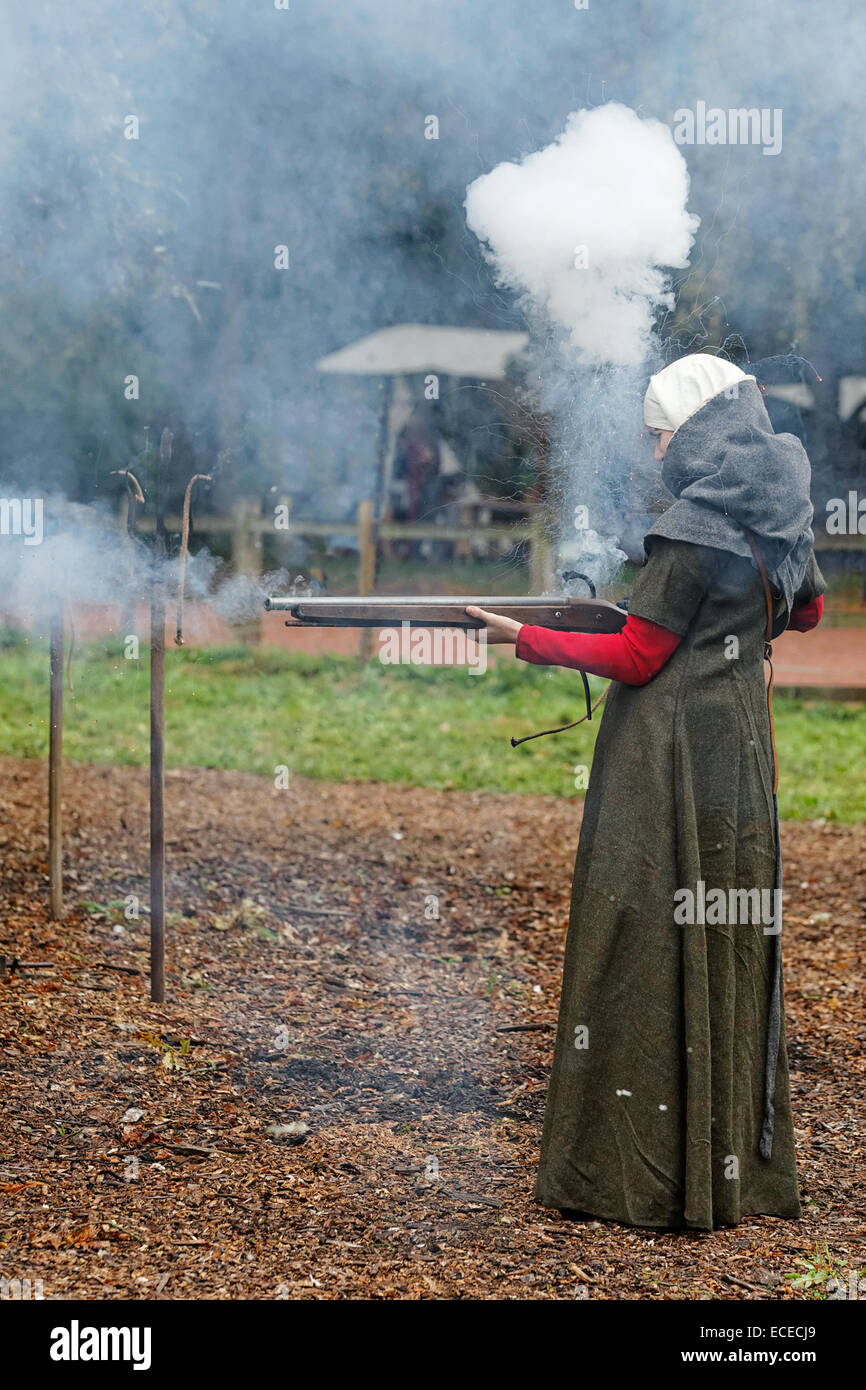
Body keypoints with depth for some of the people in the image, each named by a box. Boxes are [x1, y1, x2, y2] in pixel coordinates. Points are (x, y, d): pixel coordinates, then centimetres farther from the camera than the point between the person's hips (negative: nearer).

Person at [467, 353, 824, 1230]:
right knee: (727, 943, 12)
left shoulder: (696, 526, -15)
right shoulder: (779, 516, 10)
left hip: (672, 760, -8)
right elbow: (806, 609, 29)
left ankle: (655, 1178, -2)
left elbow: (636, 658, -13)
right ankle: (743, 1171, 17)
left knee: (652, 951, -4)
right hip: (742, 755, 8)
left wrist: (525, 639, -6)